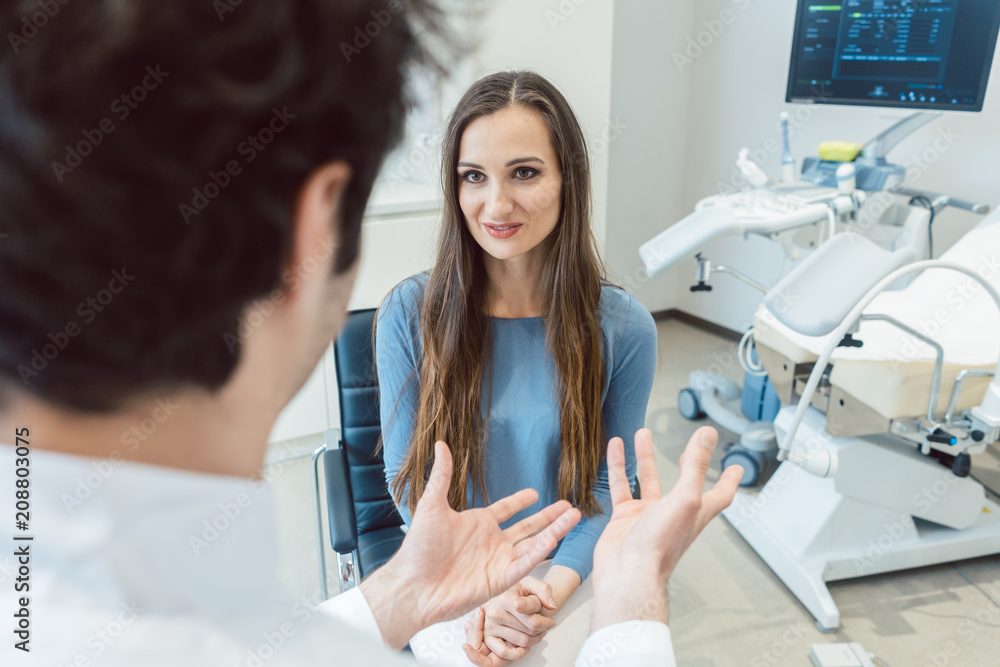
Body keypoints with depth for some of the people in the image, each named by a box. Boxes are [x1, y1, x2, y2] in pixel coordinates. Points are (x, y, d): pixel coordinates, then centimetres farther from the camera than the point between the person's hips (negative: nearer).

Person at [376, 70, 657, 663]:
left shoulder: (625, 328, -11)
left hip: (569, 576, 1)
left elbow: (610, 482, -3)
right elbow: (408, 475, -5)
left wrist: (555, 585, -17)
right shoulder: (410, 313, -11)